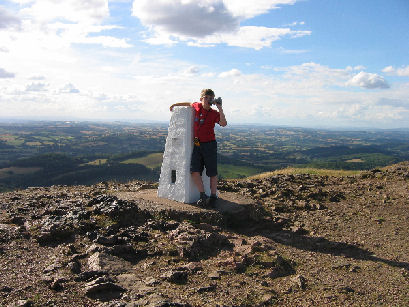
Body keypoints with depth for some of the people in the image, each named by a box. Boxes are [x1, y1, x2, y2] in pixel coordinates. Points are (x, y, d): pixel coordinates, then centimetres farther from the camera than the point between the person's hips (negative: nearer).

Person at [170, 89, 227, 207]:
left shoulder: (214, 113, -2)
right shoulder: (196, 106, 8)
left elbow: (223, 124, -19)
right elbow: (189, 104, 32)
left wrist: (220, 108, -20)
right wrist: (176, 104, 40)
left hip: (210, 145, -3)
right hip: (197, 145, 3)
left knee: (212, 173, 1)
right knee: (194, 171, -8)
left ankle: (213, 197, 11)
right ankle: (202, 195, 0)